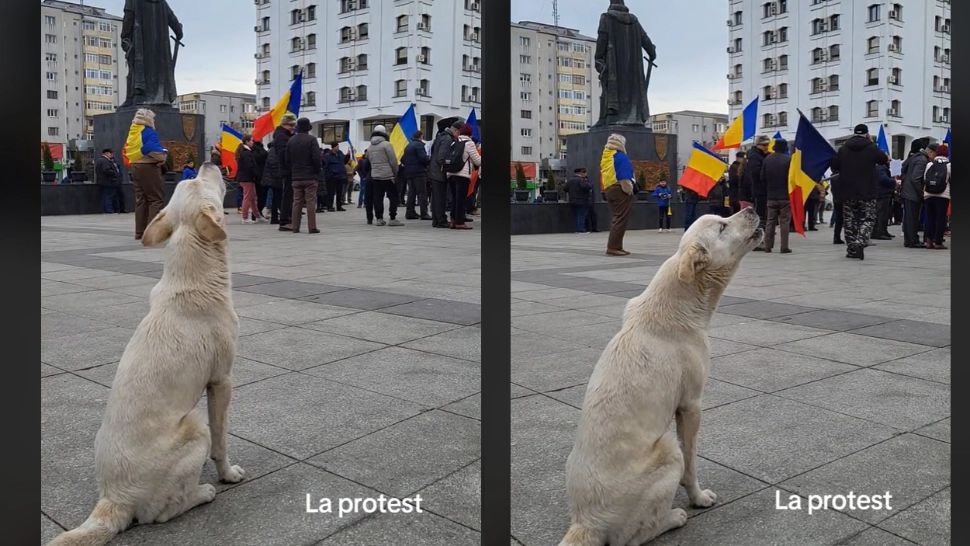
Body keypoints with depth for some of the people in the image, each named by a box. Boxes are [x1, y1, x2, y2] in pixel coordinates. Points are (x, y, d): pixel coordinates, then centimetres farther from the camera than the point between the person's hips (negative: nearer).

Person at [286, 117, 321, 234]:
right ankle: (312, 227, -4)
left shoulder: (290, 141, 8)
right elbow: (316, 158, -13)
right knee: (311, 202, -2)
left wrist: (292, 173, 14)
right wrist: (317, 171, 1)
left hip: (296, 177, 4)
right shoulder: (311, 139, -8)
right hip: (310, 176, -4)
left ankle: (295, 227, 8)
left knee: (297, 202, 8)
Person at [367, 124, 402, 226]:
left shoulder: (370, 147, 11)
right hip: (387, 176, -6)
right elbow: (393, 160, -11)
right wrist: (395, 172, 1)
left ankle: (379, 218, 8)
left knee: (377, 198, 8)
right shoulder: (386, 144, -9)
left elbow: (368, 161, 17)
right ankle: (393, 219, -6)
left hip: (374, 176, 6)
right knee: (393, 197, -2)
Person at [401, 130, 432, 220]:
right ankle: (424, 213, -10)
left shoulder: (408, 146, 17)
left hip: (408, 172, 8)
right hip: (419, 172, -8)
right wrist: (430, 160, -3)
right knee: (422, 192, -6)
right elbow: (423, 158, -19)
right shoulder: (419, 144, -10)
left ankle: (410, 212, 12)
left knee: (411, 192, 12)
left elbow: (403, 159, 18)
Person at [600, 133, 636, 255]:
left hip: (608, 190, 9)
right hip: (620, 190, -9)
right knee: (621, 219, -7)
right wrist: (628, 190, -13)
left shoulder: (605, 156, 15)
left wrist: (606, 190, 19)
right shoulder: (620, 156, -11)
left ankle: (614, 246, 15)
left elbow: (603, 175, 17)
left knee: (616, 218, 15)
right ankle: (613, 247, -12)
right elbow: (624, 177, -18)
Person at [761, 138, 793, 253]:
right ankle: (784, 247, 0)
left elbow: (762, 178, 6)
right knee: (785, 222, 1)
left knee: (770, 221, 9)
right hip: (785, 196, -4)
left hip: (771, 197, 4)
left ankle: (768, 246, 8)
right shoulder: (788, 159, -10)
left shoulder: (767, 159, 3)